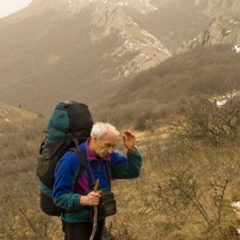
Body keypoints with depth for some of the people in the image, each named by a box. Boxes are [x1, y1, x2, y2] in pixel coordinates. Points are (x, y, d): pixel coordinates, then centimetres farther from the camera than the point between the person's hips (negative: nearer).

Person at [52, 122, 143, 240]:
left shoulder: (108, 156, -3)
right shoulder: (71, 160, -23)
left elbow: (132, 171, -2)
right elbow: (59, 195, -23)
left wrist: (132, 150, -19)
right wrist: (83, 200, -39)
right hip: (76, 221, -7)